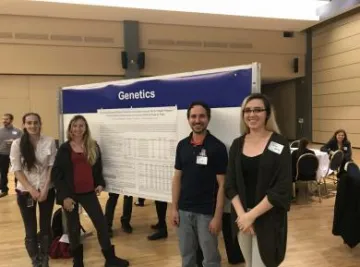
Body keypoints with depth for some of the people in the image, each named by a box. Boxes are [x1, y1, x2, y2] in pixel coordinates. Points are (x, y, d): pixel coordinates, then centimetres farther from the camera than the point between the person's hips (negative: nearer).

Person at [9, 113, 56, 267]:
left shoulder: (49, 142, -5)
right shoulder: (17, 144, -5)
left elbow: (52, 166, -3)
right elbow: (17, 170, -6)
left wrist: (45, 189, -11)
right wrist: (31, 190, -13)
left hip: (47, 190, 1)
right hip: (26, 192, 0)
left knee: (45, 227, 12)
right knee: (31, 230, 7)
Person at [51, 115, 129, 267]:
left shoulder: (93, 146, 5)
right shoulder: (64, 149, -4)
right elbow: (56, 173, -6)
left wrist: (100, 183, 0)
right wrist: (64, 195, -12)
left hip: (88, 192, 3)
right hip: (70, 194, -2)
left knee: (102, 224, 3)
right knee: (74, 229, 9)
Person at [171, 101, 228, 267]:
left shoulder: (217, 147, -10)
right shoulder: (182, 145, 3)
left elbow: (222, 184, -9)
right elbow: (177, 178, 8)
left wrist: (217, 216, -12)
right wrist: (174, 208, 5)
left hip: (207, 212, -4)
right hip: (184, 210, 4)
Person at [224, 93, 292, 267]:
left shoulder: (279, 144, -9)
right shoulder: (237, 144, 2)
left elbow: (282, 189, -14)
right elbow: (230, 185, 1)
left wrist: (252, 215, -16)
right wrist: (241, 214, -11)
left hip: (268, 218, -4)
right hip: (241, 217, 4)